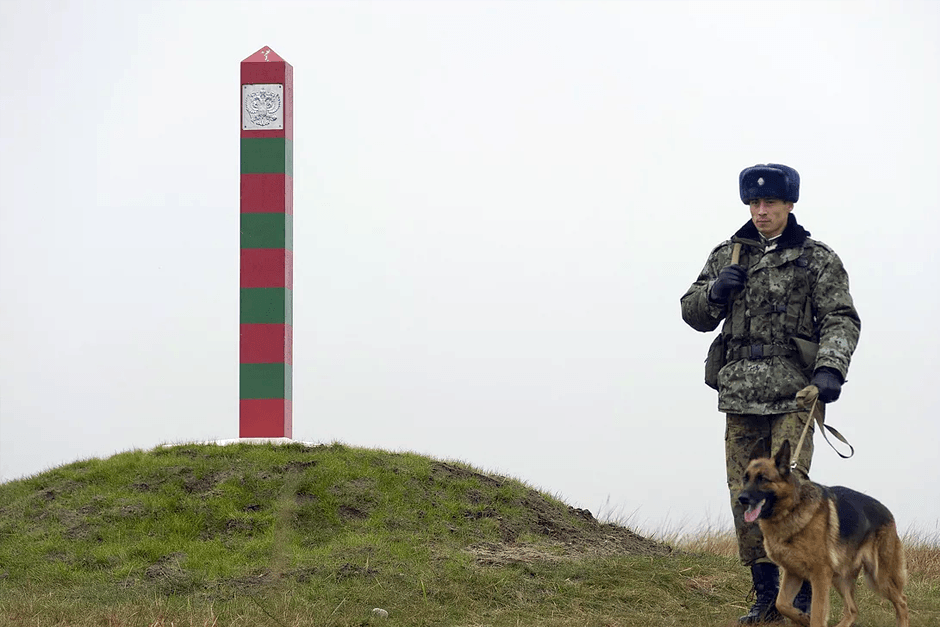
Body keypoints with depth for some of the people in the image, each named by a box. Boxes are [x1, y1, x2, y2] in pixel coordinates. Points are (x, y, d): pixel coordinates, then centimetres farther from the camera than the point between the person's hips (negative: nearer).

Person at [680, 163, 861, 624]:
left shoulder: (817, 259, 5)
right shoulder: (726, 255, 15)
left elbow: (841, 319, -3)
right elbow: (692, 314, 20)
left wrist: (830, 367, -20)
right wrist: (714, 293, -2)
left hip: (793, 394, -4)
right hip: (739, 394, 4)